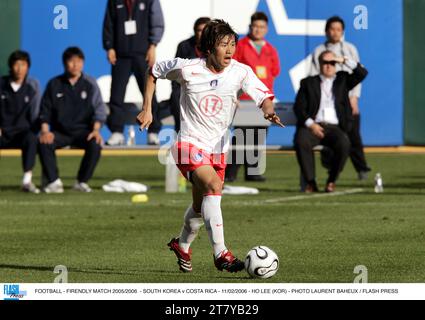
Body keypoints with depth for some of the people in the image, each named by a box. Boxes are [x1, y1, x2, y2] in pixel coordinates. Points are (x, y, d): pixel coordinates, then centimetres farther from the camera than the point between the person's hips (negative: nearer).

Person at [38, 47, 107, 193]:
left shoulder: (90, 84, 4)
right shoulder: (54, 84, 6)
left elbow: (99, 110, 0)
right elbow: (45, 111, 8)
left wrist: (96, 130, -16)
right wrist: (45, 130, -8)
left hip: (83, 131, -1)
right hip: (60, 131, 1)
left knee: (95, 144, -33)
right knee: (44, 143, -31)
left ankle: (82, 181, -18)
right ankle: (54, 181, -22)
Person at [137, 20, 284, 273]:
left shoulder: (240, 72, -7)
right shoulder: (187, 69, -12)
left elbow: (264, 96, -16)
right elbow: (154, 72, 5)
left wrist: (268, 110, -39)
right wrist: (147, 109, 1)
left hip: (218, 148, 5)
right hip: (190, 143, -5)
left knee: (201, 206, 17)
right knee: (213, 186, -29)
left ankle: (182, 245, 47)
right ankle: (220, 253, -31)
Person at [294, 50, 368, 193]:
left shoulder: (342, 80, 21)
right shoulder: (309, 82, 17)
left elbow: (362, 73, 8)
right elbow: (298, 107, 6)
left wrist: (344, 61, 3)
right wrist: (310, 124, -9)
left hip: (335, 127, 1)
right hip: (313, 126, -1)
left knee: (344, 144, -33)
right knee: (301, 142, -34)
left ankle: (331, 181, -17)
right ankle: (310, 182, -25)